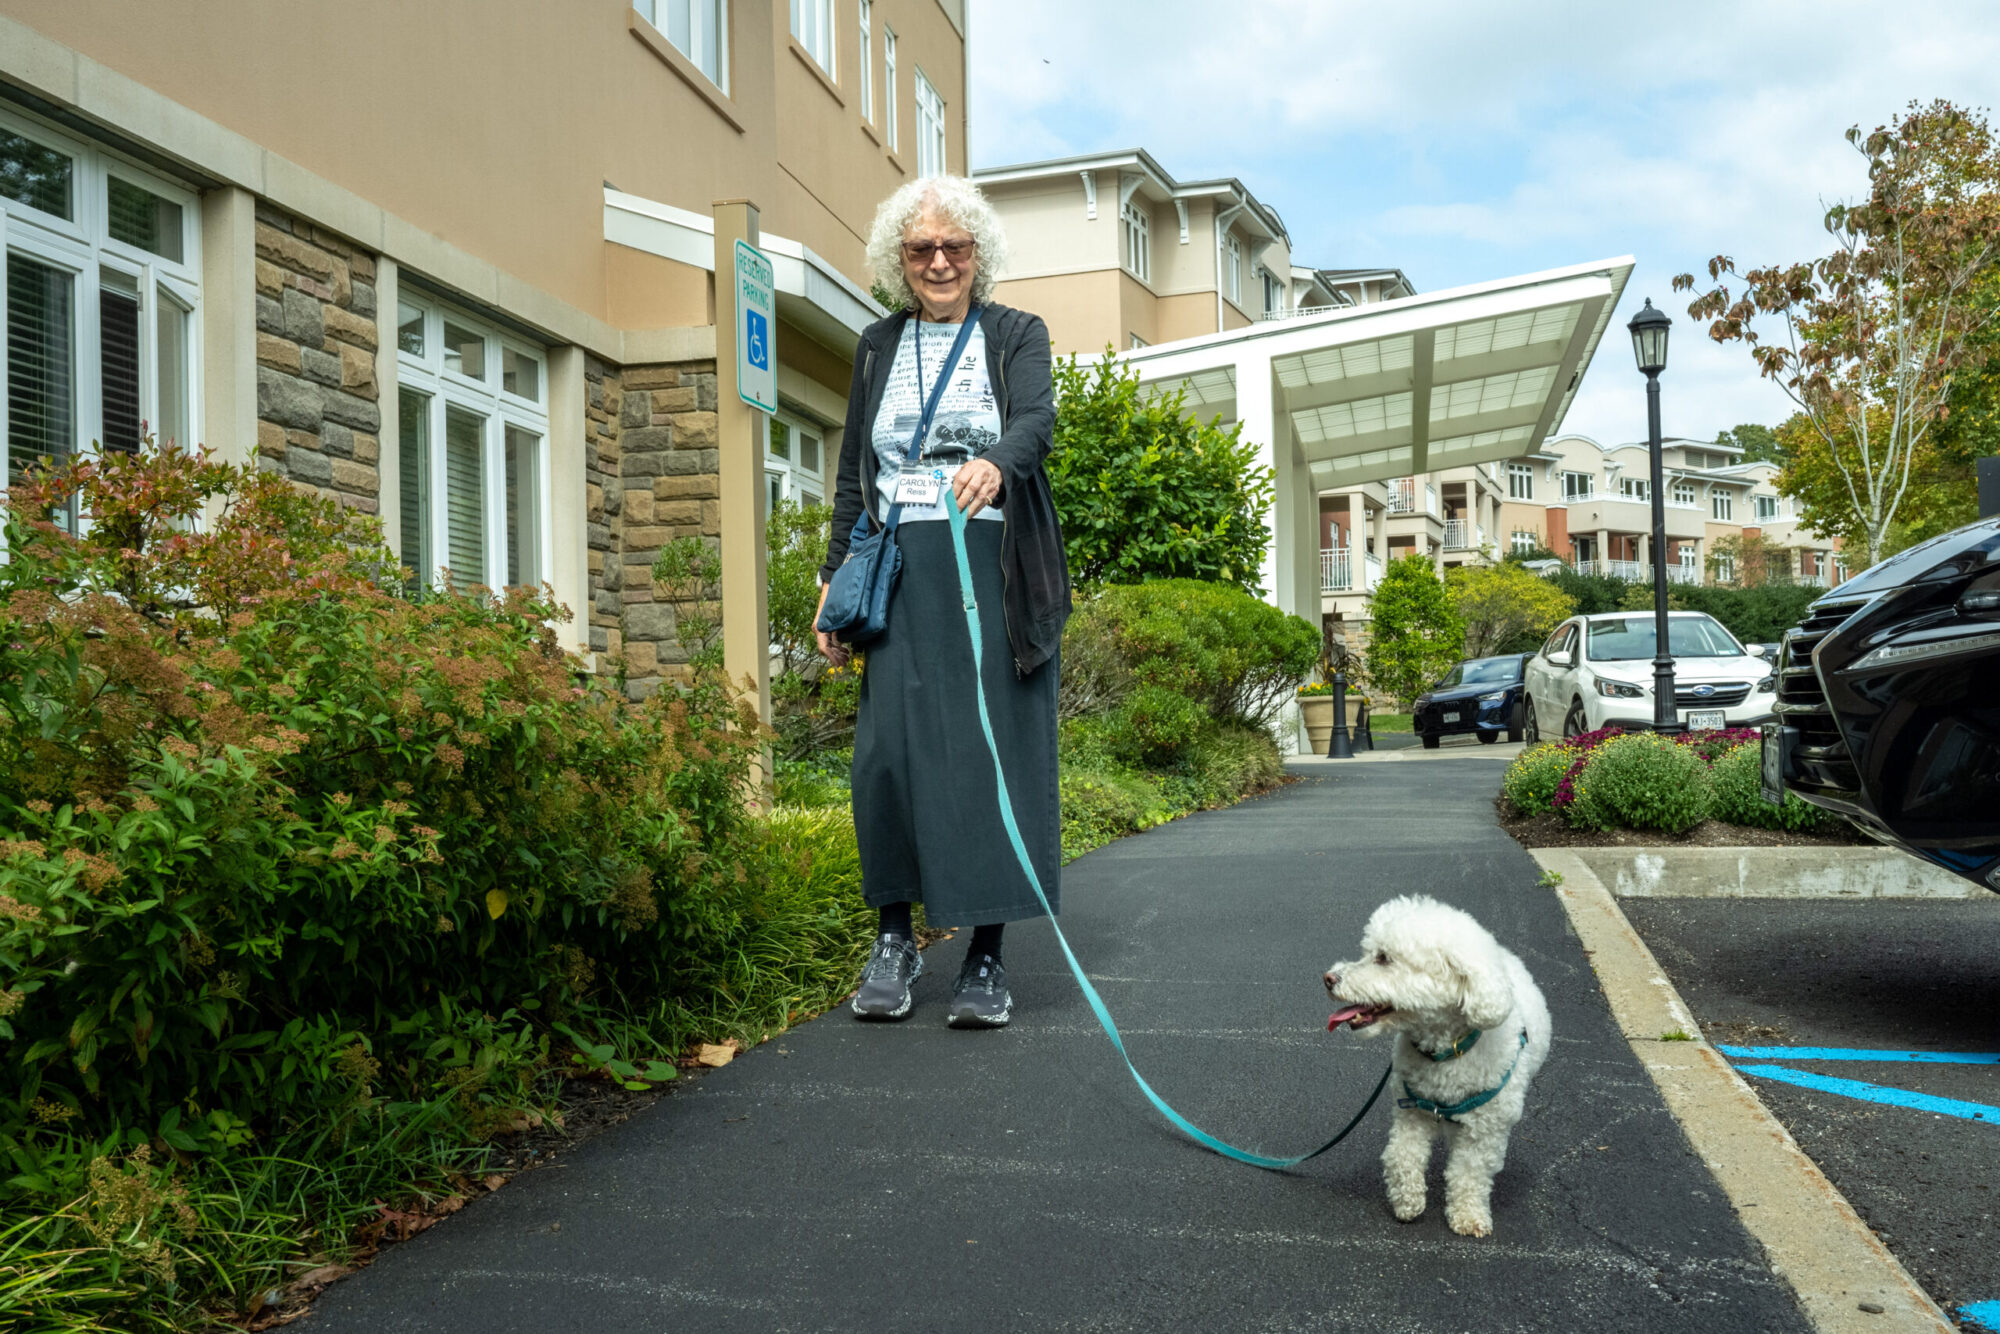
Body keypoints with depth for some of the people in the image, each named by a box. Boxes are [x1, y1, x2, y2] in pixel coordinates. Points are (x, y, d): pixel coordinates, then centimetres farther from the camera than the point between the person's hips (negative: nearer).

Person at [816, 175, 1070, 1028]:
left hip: (996, 565, -2)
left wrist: (994, 463, -34)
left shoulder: (1016, 335, 9)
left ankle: (986, 960, 2)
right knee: (889, 748, -9)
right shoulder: (877, 346, 17)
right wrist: (834, 577, 10)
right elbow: (852, 474, 18)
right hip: (903, 569, 2)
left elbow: (1037, 419, -11)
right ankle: (894, 936, 8)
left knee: (995, 749, -5)